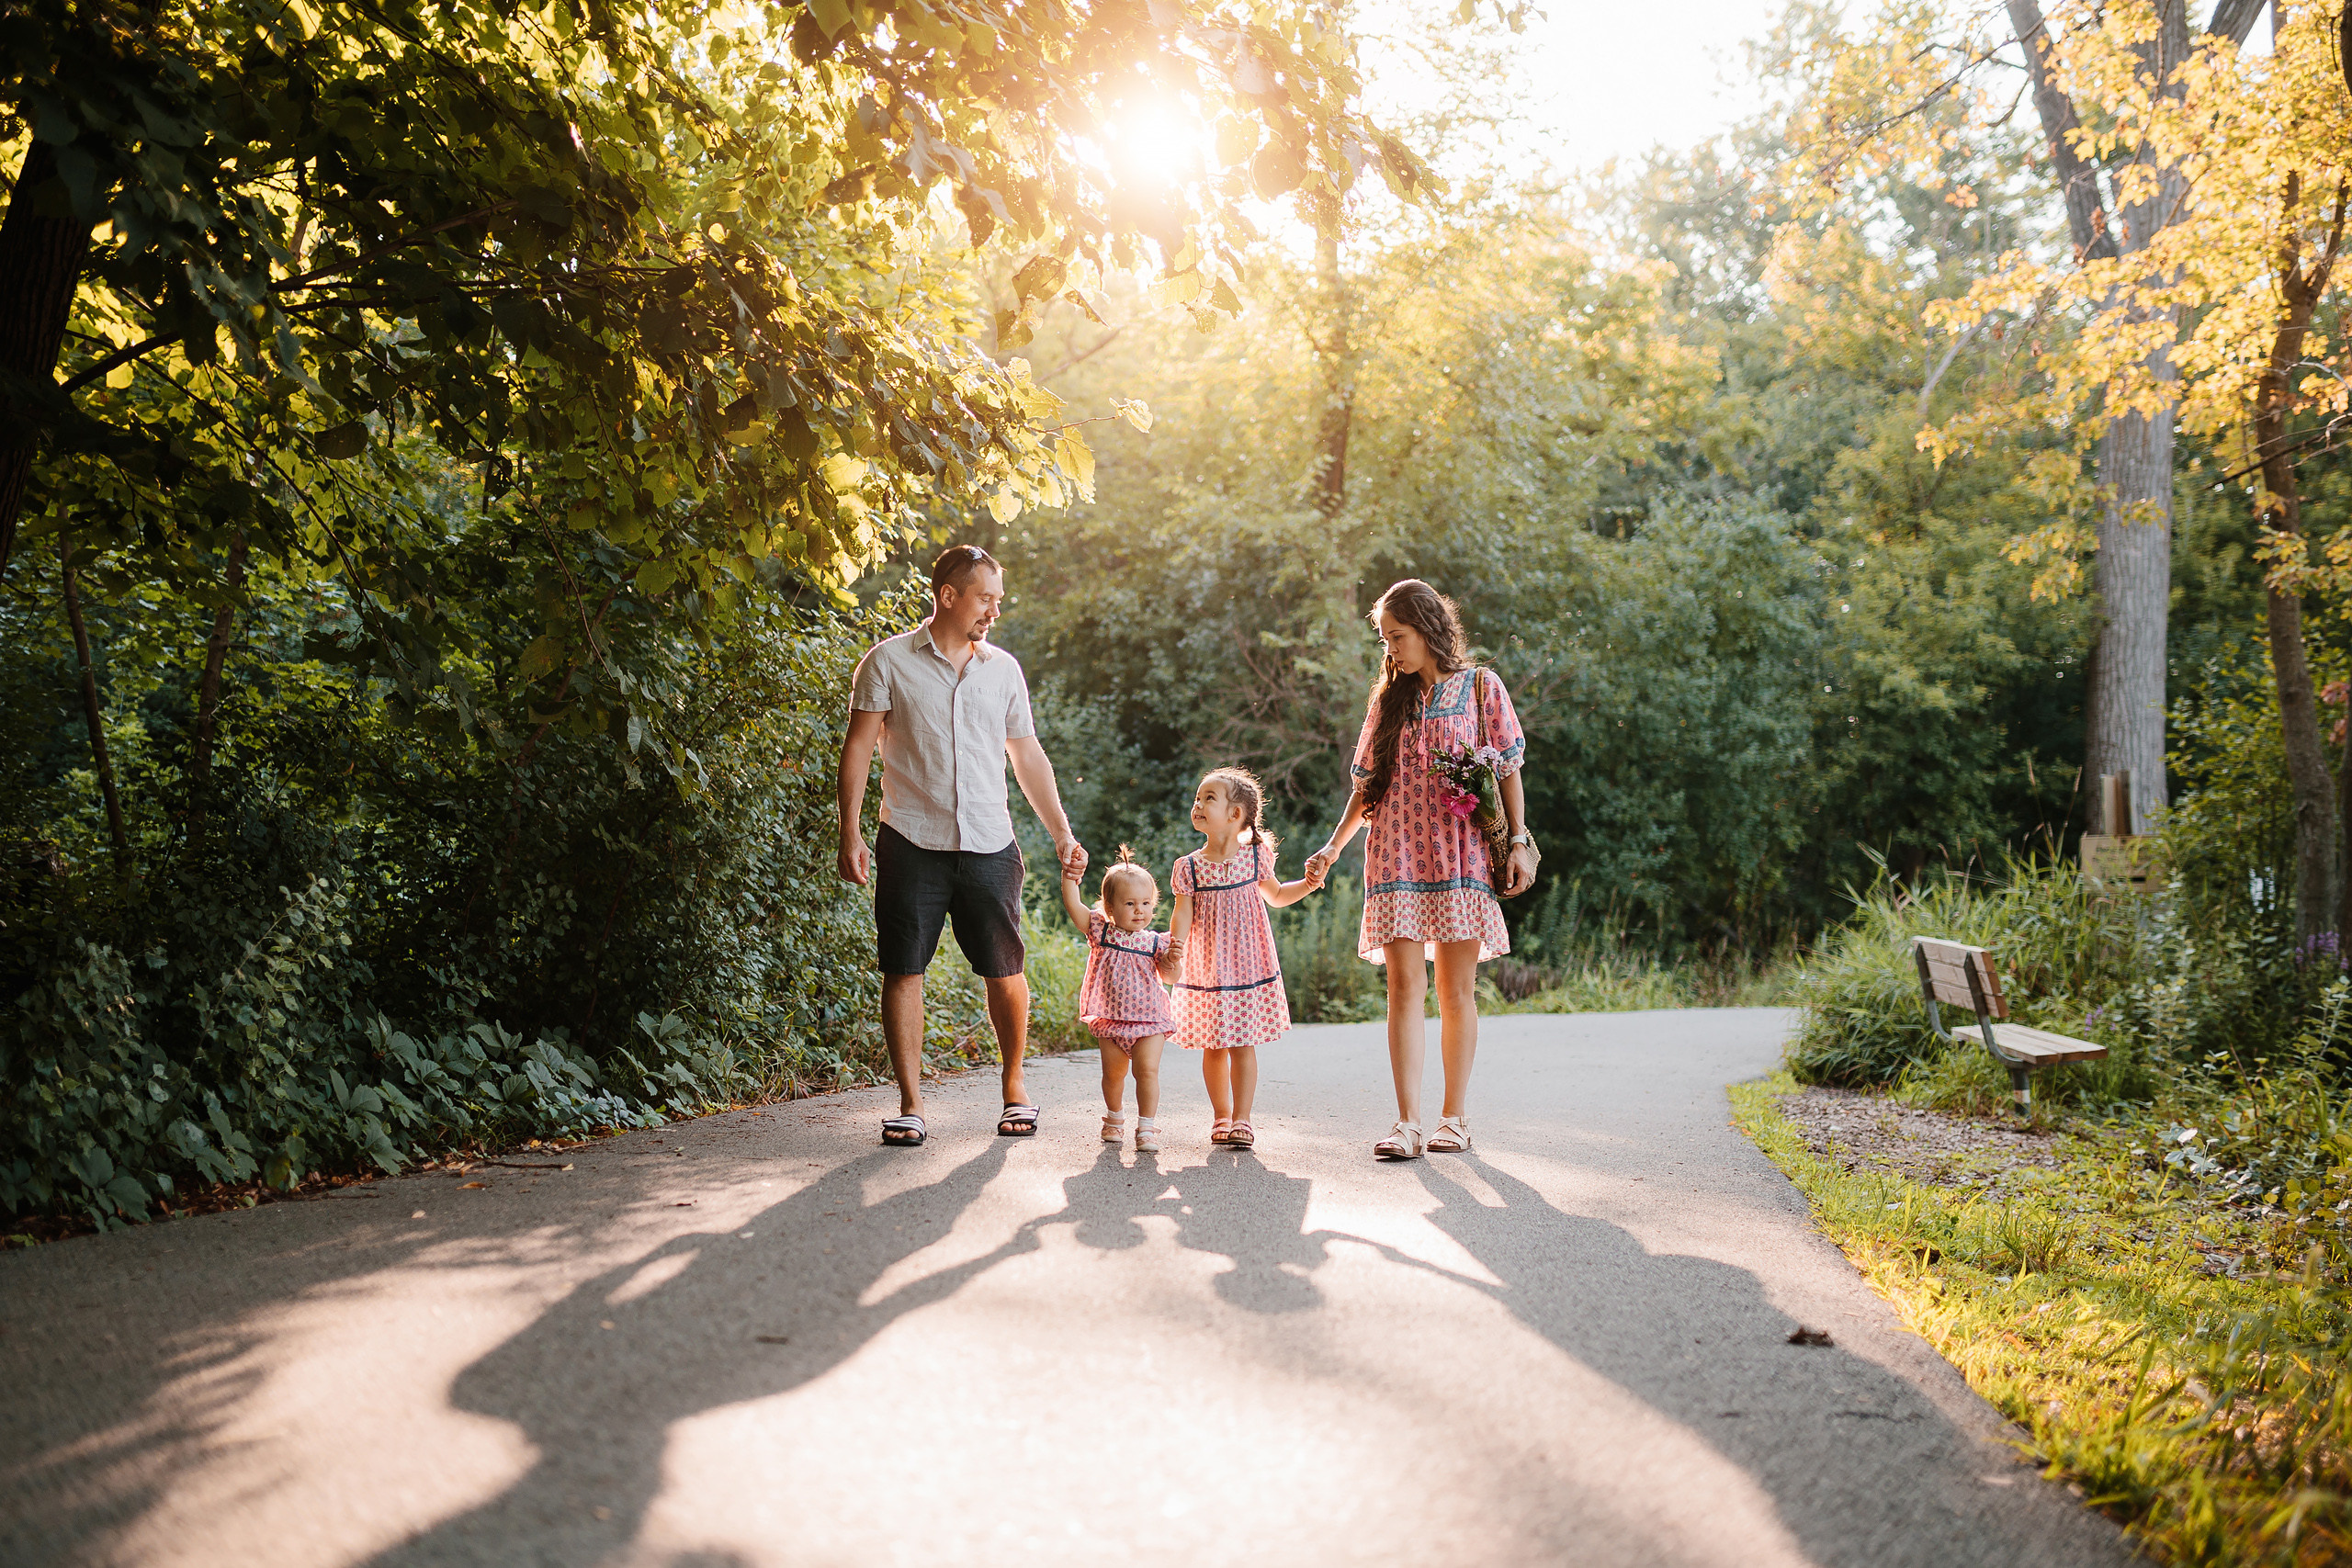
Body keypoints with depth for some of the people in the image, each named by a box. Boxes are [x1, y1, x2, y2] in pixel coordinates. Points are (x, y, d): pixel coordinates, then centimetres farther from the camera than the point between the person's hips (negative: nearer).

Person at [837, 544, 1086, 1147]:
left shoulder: (1003, 669, 11)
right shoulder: (889, 661, 1)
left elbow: (1028, 757, 17)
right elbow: (858, 747, 0)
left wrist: (1062, 835, 14)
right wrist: (850, 834, -7)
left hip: (989, 847, 3)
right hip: (911, 844, -2)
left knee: (1005, 971, 3)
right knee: (903, 972, -1)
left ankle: (1015, 1089, 20)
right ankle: (910, 1103, 9)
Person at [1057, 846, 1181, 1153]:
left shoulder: (1155, 942, -1)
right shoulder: (1100, 932, -2)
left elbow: (1168, 976, 0)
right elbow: (1073, 906, -10)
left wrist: (1172, 961, -19)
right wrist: (1069, 876, -18)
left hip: (1149, 1018, -1)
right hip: (1111, 1019, 1)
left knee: (1147, 1071, -12)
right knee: (1113, 1073, 10)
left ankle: (1147, 1128, -5)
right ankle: (1114, 1118, 35)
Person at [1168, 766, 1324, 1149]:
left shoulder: (1255, 855, 0)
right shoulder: (1189, 867, -3)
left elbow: (1276, 895, 17)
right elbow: (1182, 916, -7)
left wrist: (1306, 885, 0)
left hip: (1248, 965, -1)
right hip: (1206, 969, 1)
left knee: (1243, 1043, -3)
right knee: (1213, 1046, 6)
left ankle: (1241, 1118, 3)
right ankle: (1222, 1116, 20)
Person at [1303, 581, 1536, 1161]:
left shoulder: (1481, 688, 7)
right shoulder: (1388, 698, 15)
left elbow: (1508, 770, 6)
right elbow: (1367, 784, 17)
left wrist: (1518, 840, -3)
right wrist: (1334, 846, 9)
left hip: (1463, 853, -2)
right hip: (1397, 854, 2)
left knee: (1457, 989, 0)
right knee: (1405, 985, -7)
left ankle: (1454, 1117, 9)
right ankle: (1407, 1123, -9)